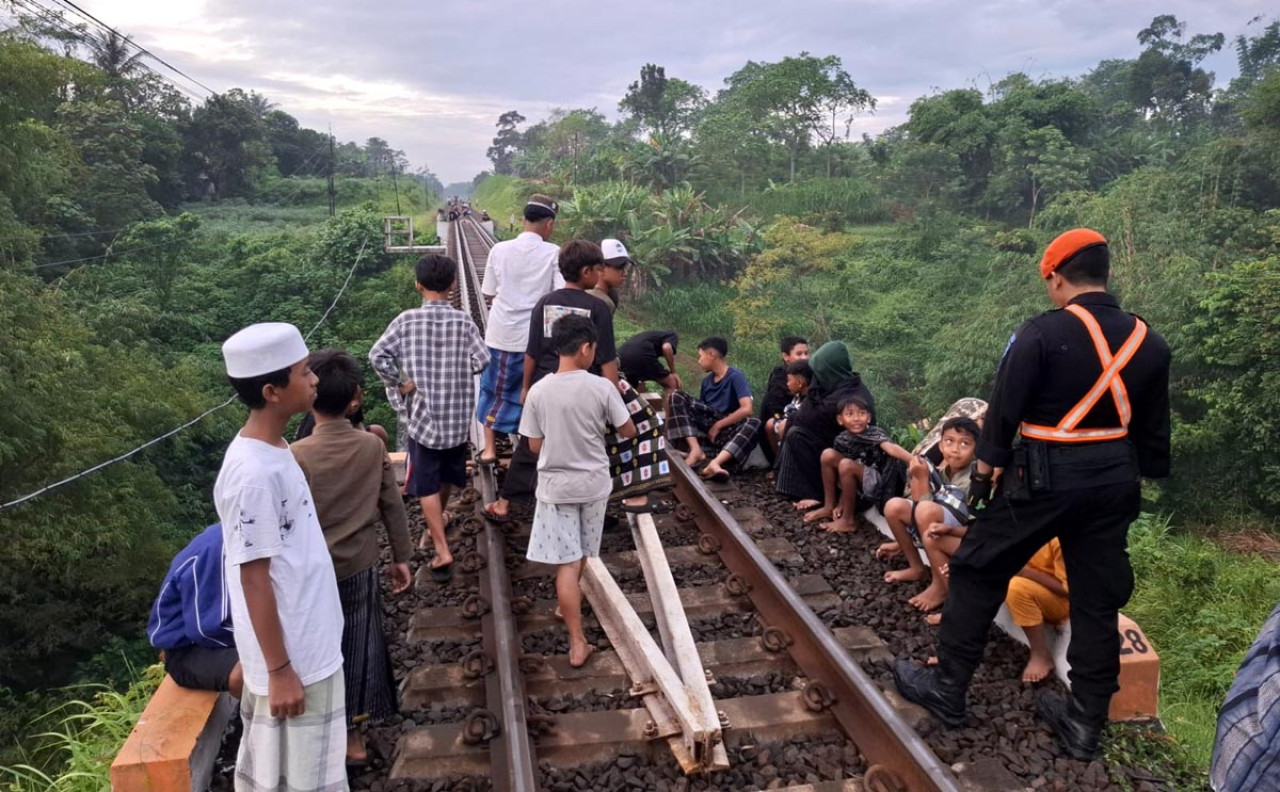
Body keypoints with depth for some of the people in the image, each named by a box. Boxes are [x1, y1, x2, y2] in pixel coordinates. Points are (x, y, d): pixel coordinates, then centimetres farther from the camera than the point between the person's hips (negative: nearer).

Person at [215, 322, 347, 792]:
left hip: (308, 647, 9)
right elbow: (254, 579, -22)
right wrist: (280, 670, -17)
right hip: (292, 658, -9)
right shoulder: (253, 474, -25)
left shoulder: (272, 451, 3)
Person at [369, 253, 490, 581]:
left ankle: (442, 551, -5)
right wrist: (459, 371, 7)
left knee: (427, 485, 3)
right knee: (447, 474, 24)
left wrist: (399, 384, -5)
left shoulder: (407, 320, -8)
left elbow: (377, 355, -16)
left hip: (424, 413, -2)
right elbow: (482, 360, -12)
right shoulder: (462, 320, -6)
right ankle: (439, 519, 47)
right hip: (458, 414, 2)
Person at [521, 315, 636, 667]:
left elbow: (534, 446, -2)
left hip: (555, 486, -1)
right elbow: (628, 432, -4)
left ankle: (578, 643, 1)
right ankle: (573, 608, 46)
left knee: (567, 564, 1)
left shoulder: (538, 391, -10)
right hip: (594, 483, 1)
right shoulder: (602, 387, -14)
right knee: (585, 557, 22)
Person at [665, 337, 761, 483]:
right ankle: (696, 450, -29)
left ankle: (715, 462, -58)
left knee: (754, 423, -35)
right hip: (706, 425, 5)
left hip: (726, 429, -5)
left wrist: (717, 426, -14)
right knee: (677, 397, -12)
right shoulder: (706, 380, 11)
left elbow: (747, 409, -20)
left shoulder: (736, 376, -8)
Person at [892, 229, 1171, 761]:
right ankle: (1084, 723, 20)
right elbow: (1153, 432, 11)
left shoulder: (1042, 333, -13)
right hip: (1114, 482, 6)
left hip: (1044, 477, -5)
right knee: (1098, 599, 13)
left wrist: (984, 471, 0)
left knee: (978, 573, 8)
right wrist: (1139, 479, 21)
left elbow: (1004, 411, -11)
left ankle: (946, 690, 15)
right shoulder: (1149, 343, 5)